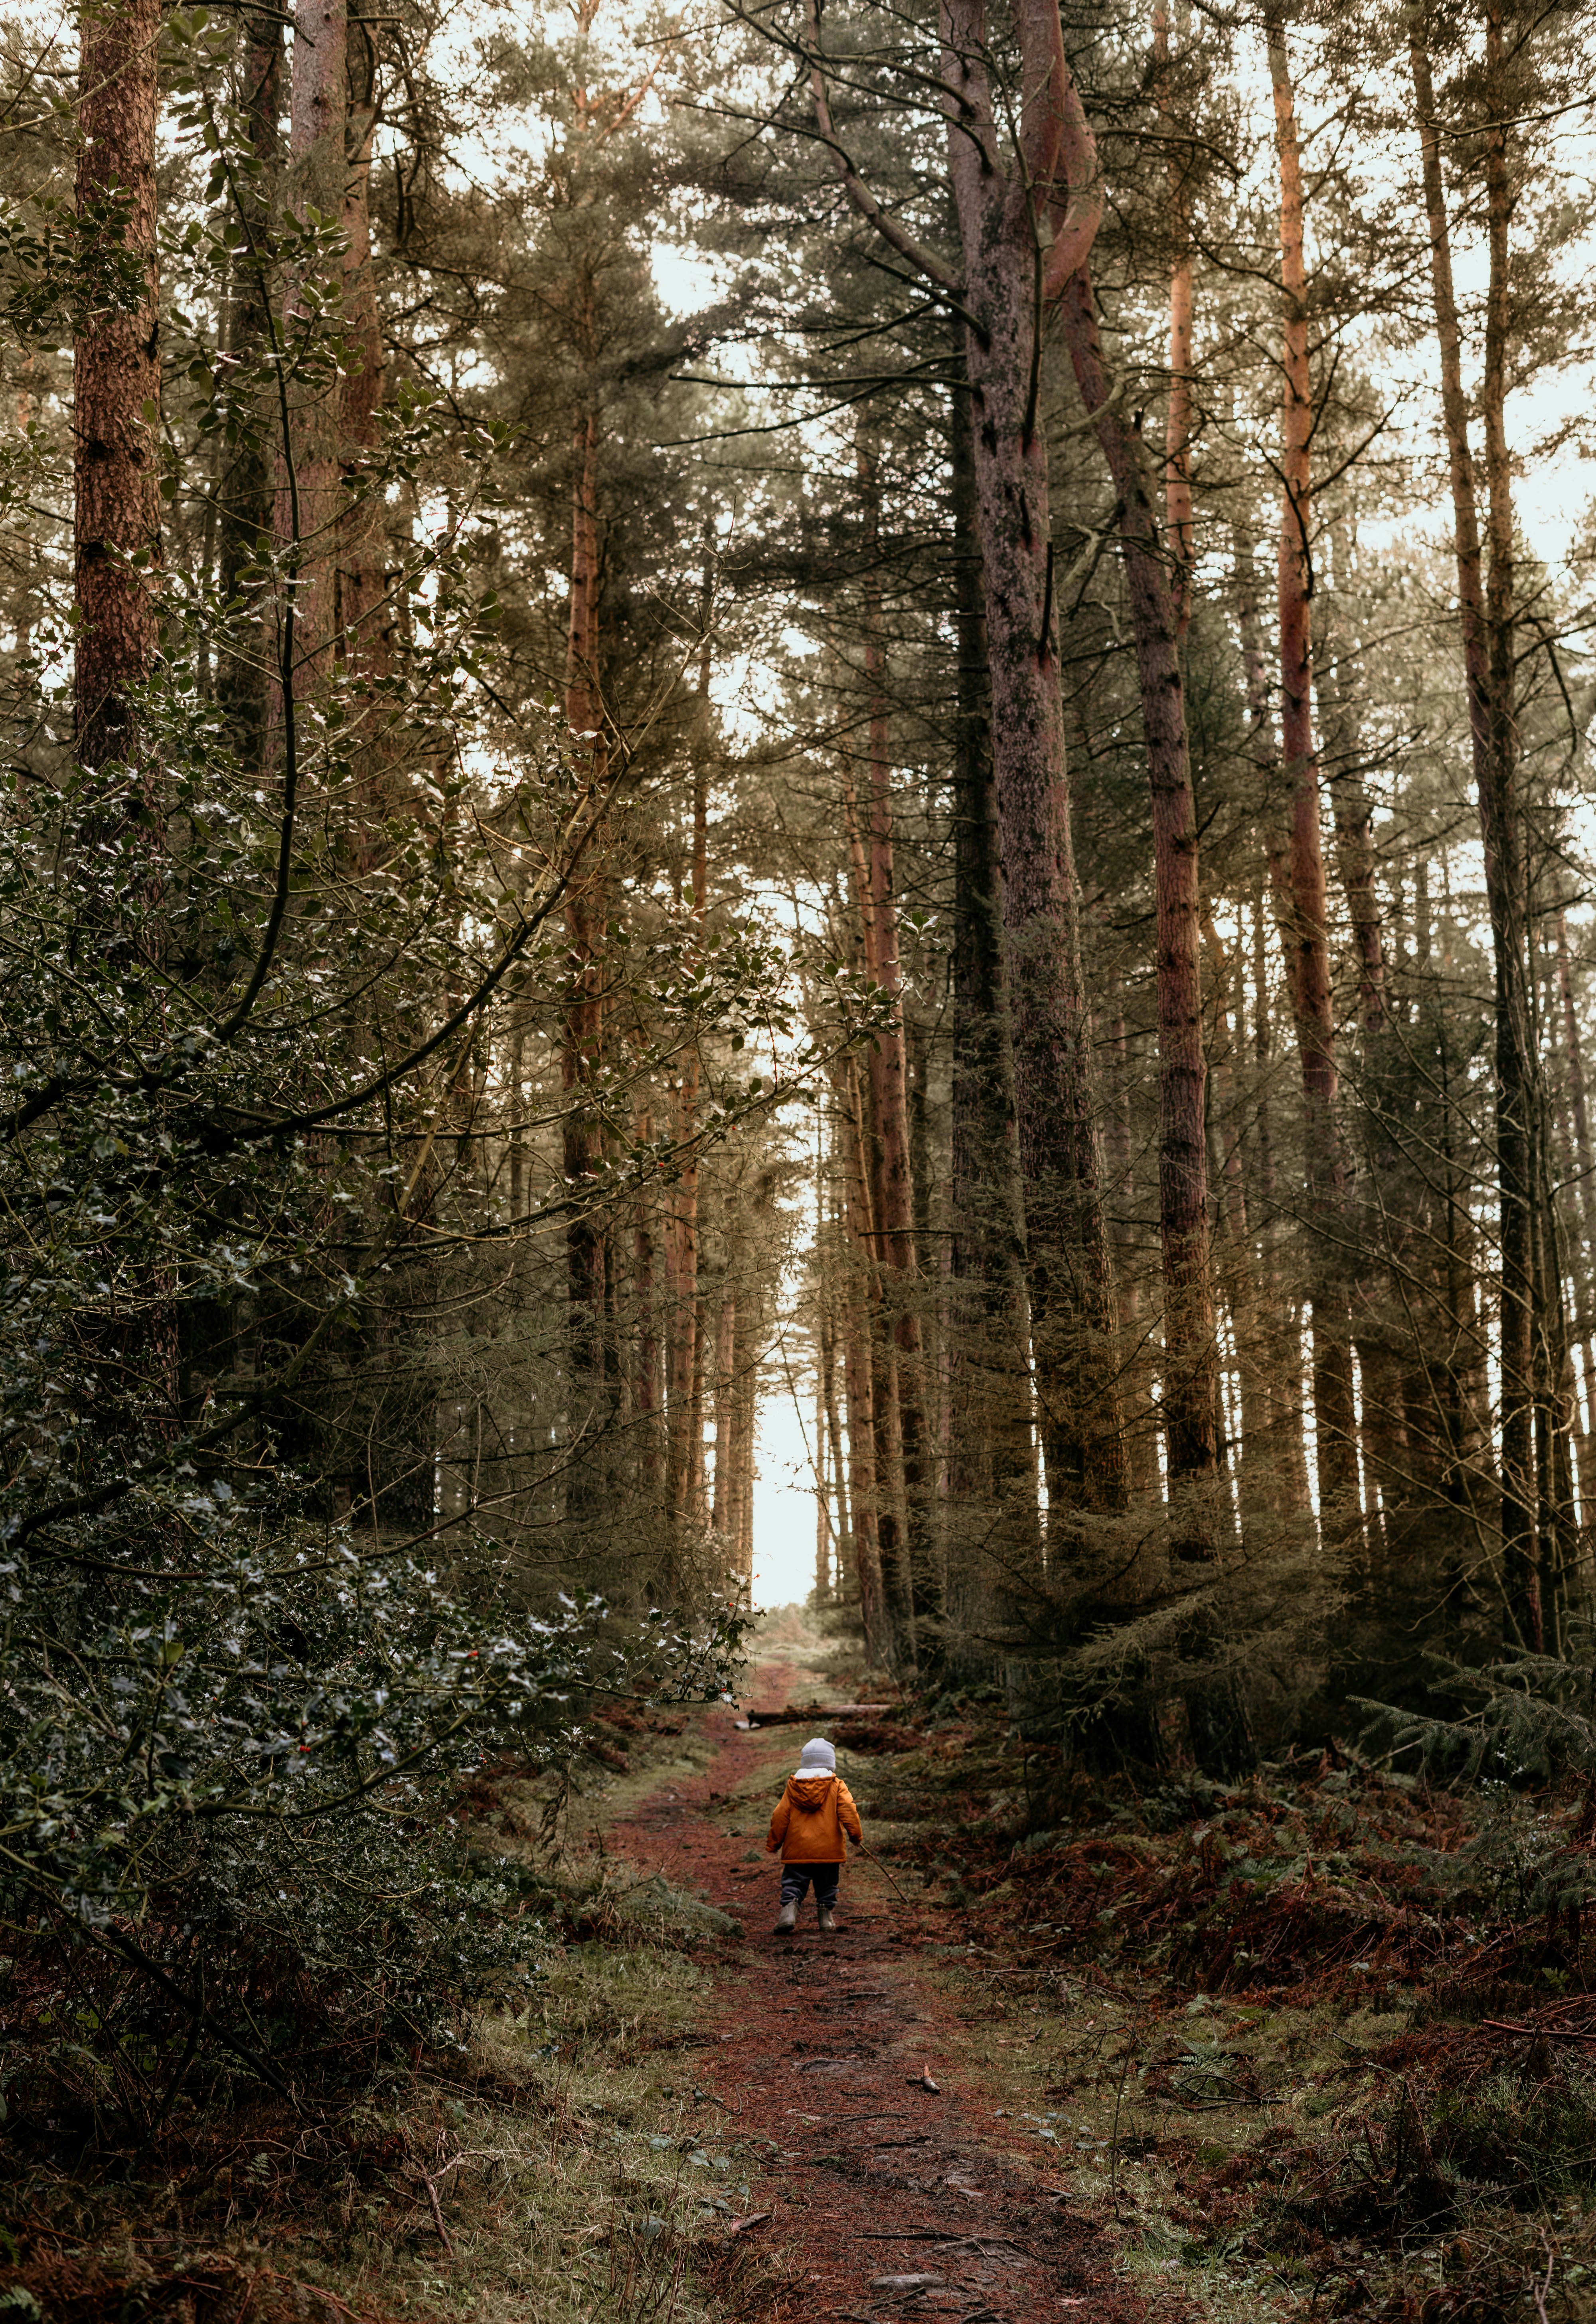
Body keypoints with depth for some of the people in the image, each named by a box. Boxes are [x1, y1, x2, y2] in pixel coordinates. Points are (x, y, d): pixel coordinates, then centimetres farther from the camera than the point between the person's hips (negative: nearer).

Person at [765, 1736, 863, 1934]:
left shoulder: (793, 1787, 4)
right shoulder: (837, 1786, 0)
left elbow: (780, 1816, 5)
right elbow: (847, 1811, -10)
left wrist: (773, 1844, 13)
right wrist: (857, 1834, -3)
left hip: (797, 1850, 1)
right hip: (828, 1850, -1)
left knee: (793, 1883, 4)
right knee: (826, 1886, 13)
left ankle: (789, 1908, -17)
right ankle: (826, 1916, 10)